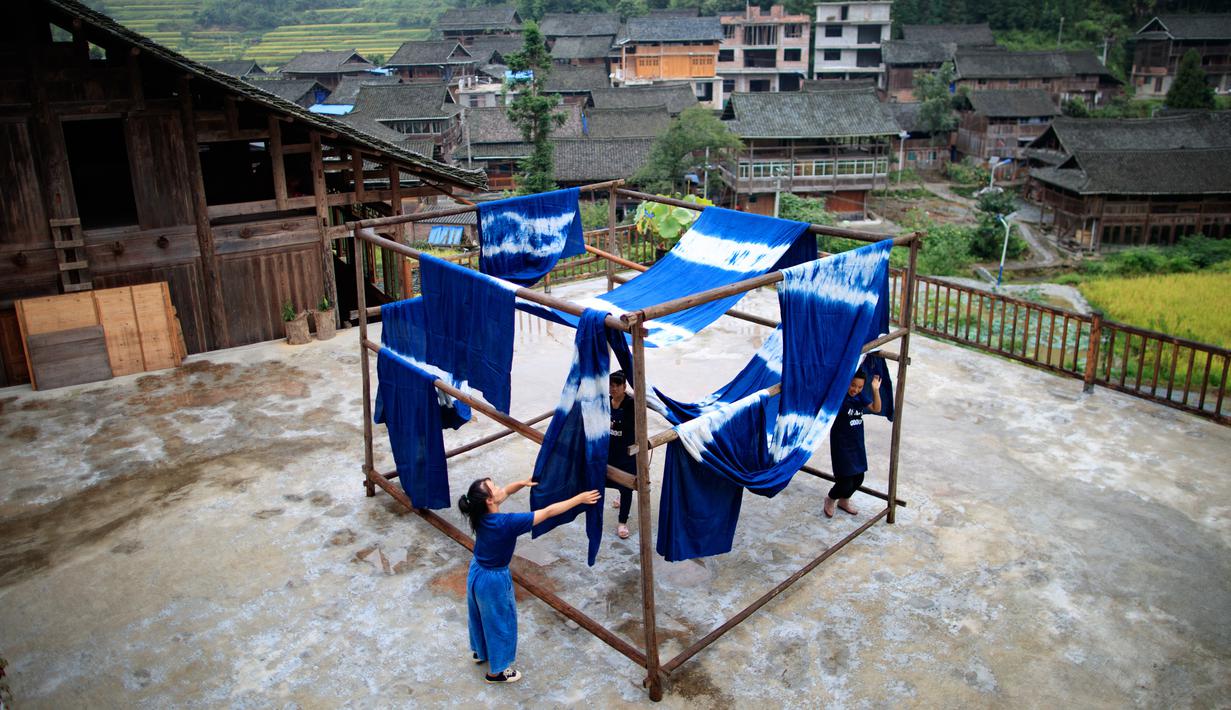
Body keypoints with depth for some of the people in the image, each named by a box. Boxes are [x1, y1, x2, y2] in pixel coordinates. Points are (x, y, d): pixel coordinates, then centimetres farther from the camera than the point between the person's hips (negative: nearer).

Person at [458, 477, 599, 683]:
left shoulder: (481, 514, -15)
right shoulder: (507, 522, -36)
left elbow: (506, 492, 6)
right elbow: (548, 512, -31)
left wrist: (522, 483, -10)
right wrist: (580, 499, -24)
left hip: (476, 572, 7)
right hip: (494, 580, -7)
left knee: (481, 615, 31)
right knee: (500, 622, 16)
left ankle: (480, 651, 55)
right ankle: (495, 671, 36)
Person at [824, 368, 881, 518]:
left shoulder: (860, 396, 1)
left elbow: (876, 409, 7)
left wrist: (876, 390, -8)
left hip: (857, 443, 7)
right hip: (841, 445, -7)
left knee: (858, 478, 15)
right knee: (846, 482, -6)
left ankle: (844, 501, 42)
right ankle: (830, 500, 25)